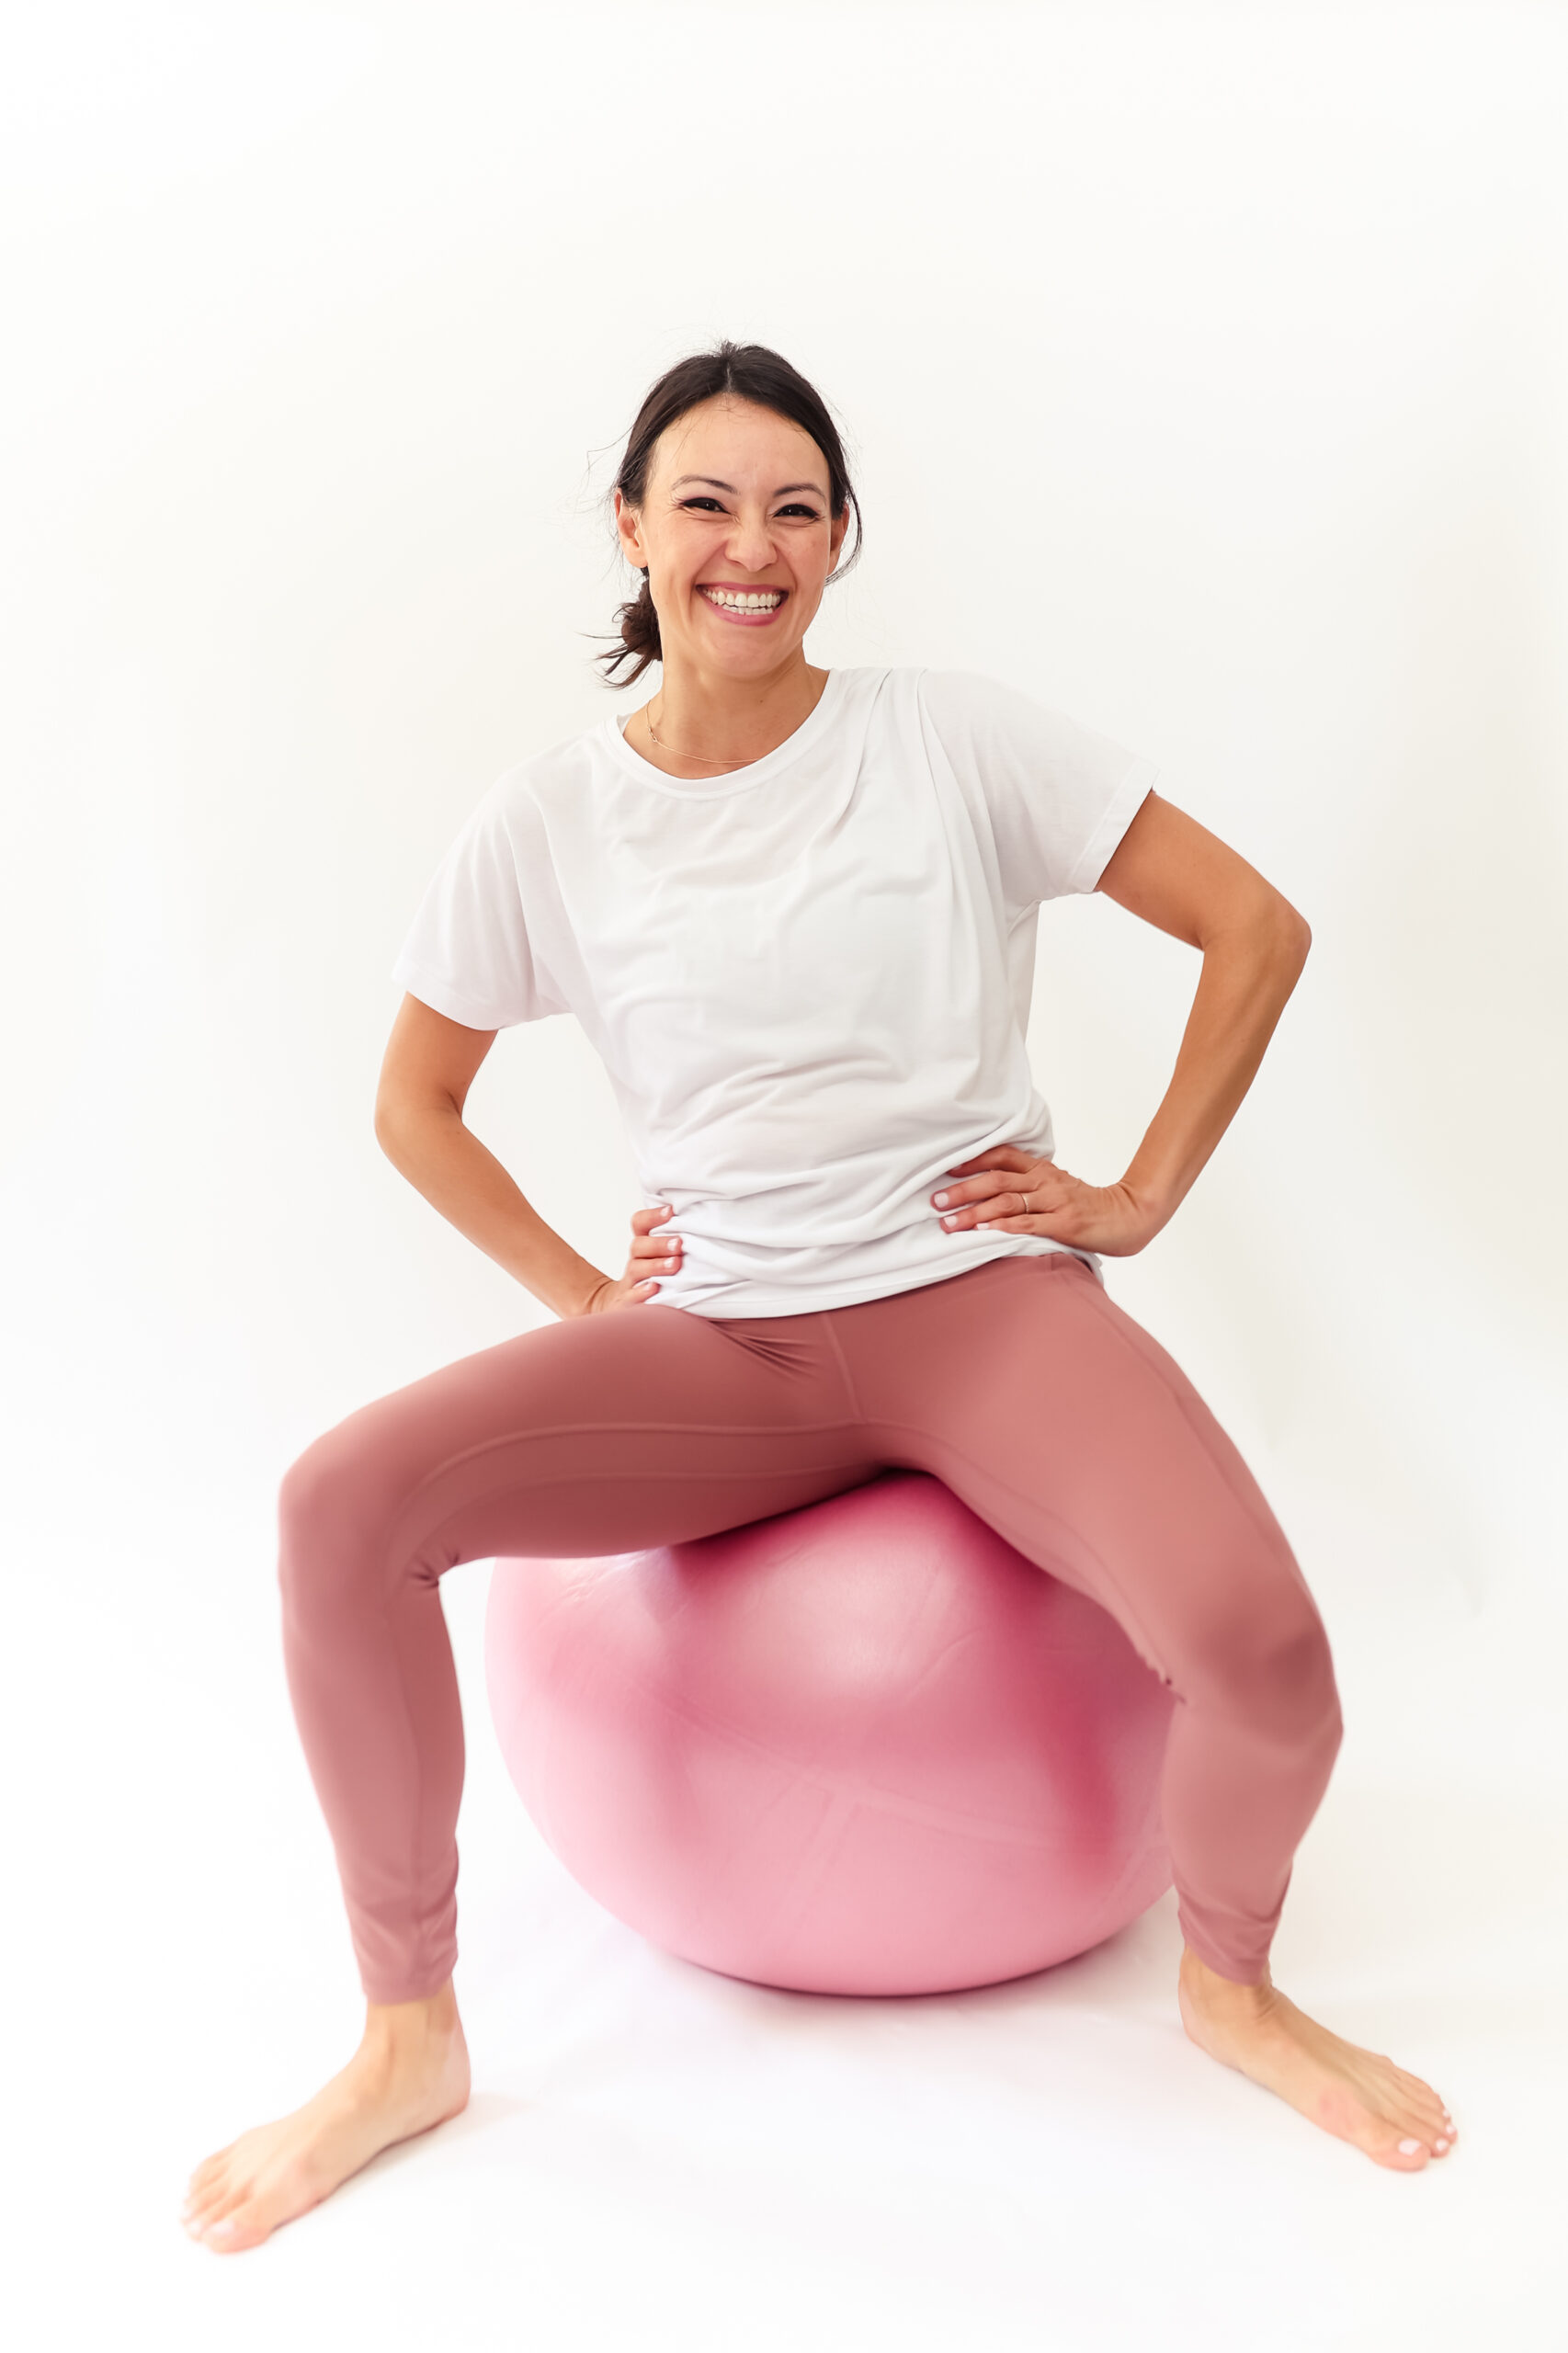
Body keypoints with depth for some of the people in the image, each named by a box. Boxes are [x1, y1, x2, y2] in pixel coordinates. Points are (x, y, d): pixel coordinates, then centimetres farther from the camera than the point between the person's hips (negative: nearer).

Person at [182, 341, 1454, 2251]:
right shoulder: (547, 825, 3)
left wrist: (1138, 1199, -1)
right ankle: (409, 2037, 1)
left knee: (1261, 1646, -28)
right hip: (719, 1342, 2)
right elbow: (415, 1106, 15)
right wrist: (583, 1297, 5)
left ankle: (1229, 1980, 10)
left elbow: (1256, 929, 3)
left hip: (983, 1298, -1)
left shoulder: (956, 742, -1)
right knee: (343, 1503, -22)